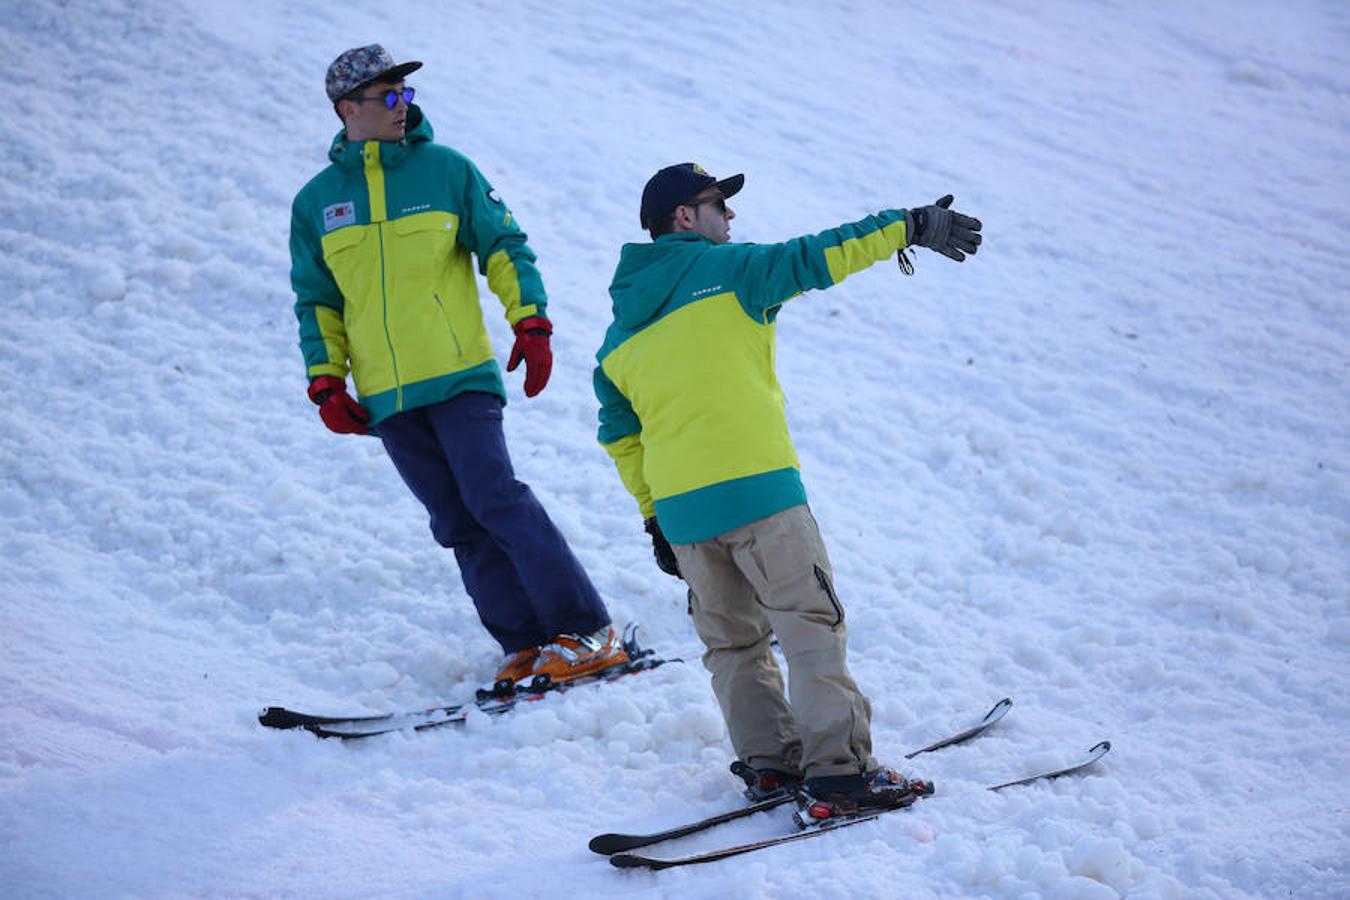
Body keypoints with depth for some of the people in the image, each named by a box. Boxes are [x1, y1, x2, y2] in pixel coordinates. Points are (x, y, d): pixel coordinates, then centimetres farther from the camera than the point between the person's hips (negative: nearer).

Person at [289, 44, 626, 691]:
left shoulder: (446, 170, 3)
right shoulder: (316, 202, 10)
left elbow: (503, 248, 6)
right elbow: (316, 300, 16)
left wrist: (531, 323, -5)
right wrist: (326, 381, 6)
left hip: (459, 377, -3)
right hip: (386, 400, 3)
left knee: (497, 501, -14)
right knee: (460, 525, 2)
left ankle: (587, 632, -9)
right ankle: (526, 644, 6)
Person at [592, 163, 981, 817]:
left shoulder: (619, 333, 18)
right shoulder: (726, 270, 0)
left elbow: (619, 433, 19)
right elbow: (815, 259, -7)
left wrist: (654, 516, 23)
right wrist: (908, 227, -2)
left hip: (679, 509, 6)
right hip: (755, 486, -6)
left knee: (732, 641, 17)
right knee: (811, 623, -3)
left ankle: (768, 762, 16)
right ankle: (838, 771, -7)